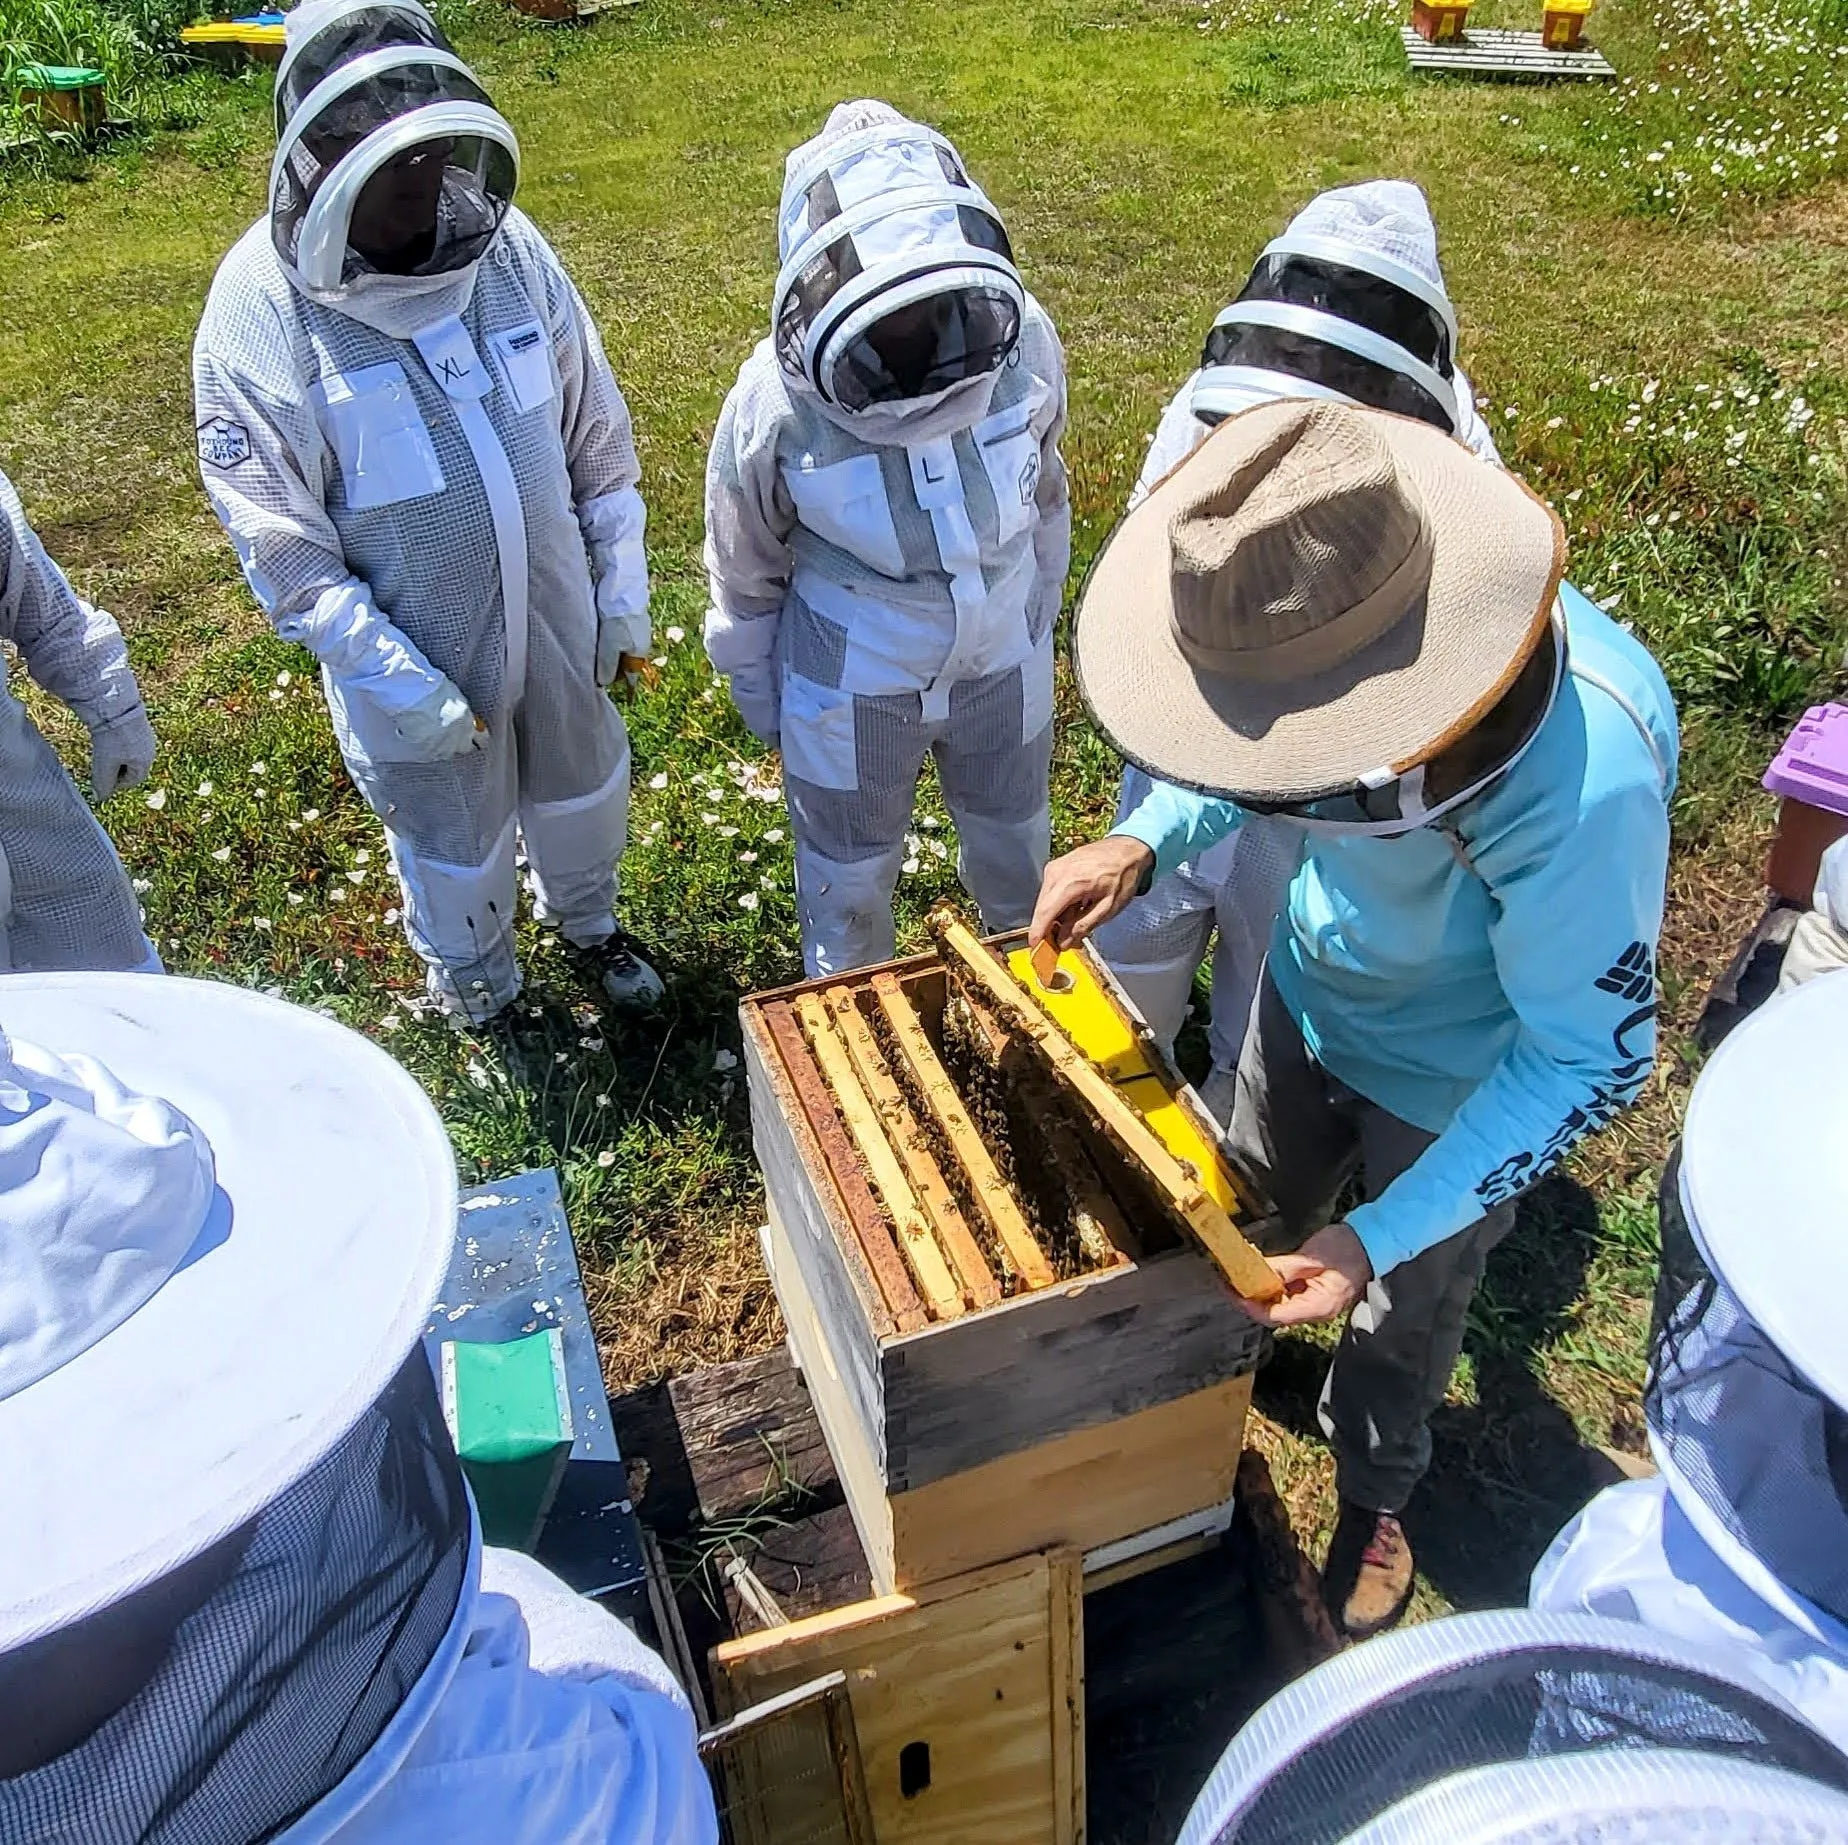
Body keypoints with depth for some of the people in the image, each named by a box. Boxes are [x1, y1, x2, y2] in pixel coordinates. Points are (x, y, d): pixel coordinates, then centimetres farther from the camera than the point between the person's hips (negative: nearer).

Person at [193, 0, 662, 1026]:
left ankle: (587, 920, 57)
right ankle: (480, 997, 48)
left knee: (583, 789, 26)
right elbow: (277, 539, -17)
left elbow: (597, 429, 1)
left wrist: (623, 584, 2)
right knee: (455, 847, 18)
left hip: (559, 620, 4)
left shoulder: (504, 243, -9)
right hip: (415, 654, -3)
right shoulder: (262, 306, -19)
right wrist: (392, 678, -22)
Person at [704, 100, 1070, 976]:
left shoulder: (1018, 337, -21)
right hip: (853, 691, -2)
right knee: (850, 872, 22)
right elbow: (747, 574, -9)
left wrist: (1042, 609, 12)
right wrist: (759, 694, 3)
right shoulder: (776, 404, -27)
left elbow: (1042, 491, -1)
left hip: (1003, 665, 3)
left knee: (1014, 837, 28)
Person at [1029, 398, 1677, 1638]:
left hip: (1459, 1072, -5)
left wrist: (1379, 1237, -31)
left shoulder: (1585, 781, -43)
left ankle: (1376, 1493, 53)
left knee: (1404, 1305, 21)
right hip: (1310, 989, 5)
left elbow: (1589, 1058, -29)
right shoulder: (1336, 614, -26)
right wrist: (1145, 843, -21)